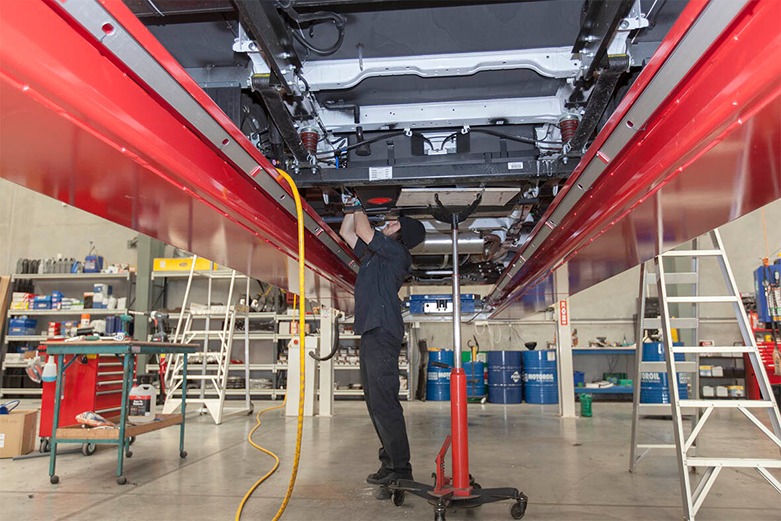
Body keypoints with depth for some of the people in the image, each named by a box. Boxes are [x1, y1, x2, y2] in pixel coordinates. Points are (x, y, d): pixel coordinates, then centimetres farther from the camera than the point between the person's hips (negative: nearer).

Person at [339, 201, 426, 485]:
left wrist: (359, 208, 9)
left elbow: (363, 231, -6)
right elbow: (346, 232, 30)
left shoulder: (397, 253, -1)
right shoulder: (372, 254, 23)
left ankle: (400, 468, -7)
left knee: (384, 403, -12)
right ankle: (390, 460, 18)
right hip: (371, 334, 10)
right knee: (376, 403, 11)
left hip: (383, 333, -10)